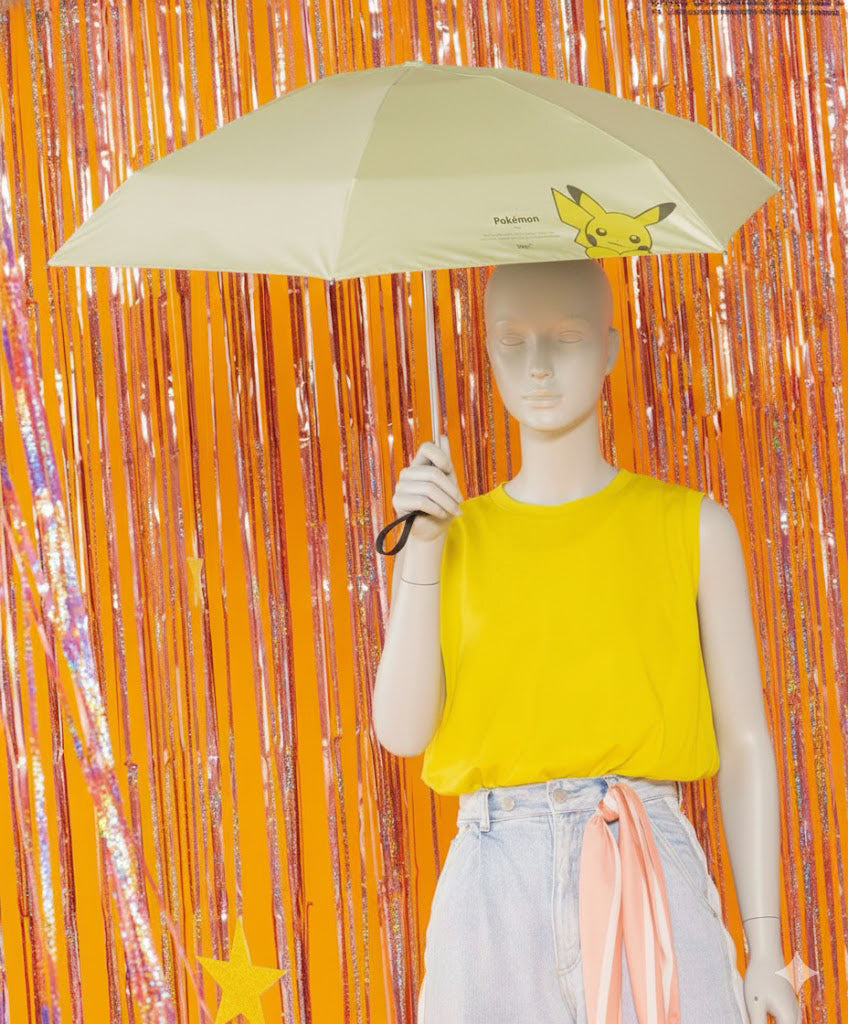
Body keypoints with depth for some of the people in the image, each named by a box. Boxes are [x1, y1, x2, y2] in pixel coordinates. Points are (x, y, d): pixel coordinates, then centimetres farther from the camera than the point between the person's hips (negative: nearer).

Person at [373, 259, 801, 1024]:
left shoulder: (693, 528, 6)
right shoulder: (454, 535, 10)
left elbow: (743, 742, 5)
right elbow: (403, 730, 0)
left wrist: (765, 949, 0)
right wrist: (424, 548, -8)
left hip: (650, 876, -1)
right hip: (496, 885, 1)